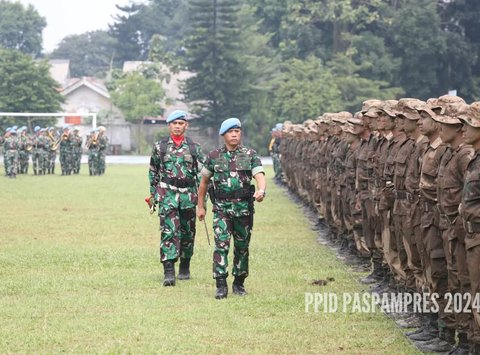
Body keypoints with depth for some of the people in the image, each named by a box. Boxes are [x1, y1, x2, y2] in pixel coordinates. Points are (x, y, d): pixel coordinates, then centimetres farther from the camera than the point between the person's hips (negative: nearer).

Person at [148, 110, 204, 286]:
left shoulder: (194, 148, 6)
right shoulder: (159, 146, 6)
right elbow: (153, 172, 13)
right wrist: (153, 195, 9)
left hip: (188, 194, 2)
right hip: (167, 194, -1)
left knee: (187, 232, 9)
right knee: (169, 231, -12)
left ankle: (185, 267, 26)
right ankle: (169, 272, -16)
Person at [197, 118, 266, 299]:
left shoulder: (250, 155, 2)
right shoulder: (214, 156, 4)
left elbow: (260, 176, -11)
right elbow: (204, 181, 14)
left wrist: (261, 191, -33)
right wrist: (200, 206, 14)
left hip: (244, 208, 1)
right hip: (221, 208, -1)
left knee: (242, 247, 9)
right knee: (221, 244, -13)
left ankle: (239, 283, 23)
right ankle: (221, 286, -13)